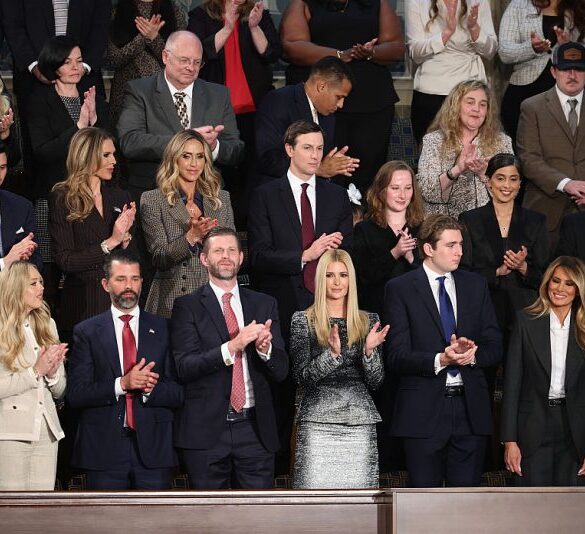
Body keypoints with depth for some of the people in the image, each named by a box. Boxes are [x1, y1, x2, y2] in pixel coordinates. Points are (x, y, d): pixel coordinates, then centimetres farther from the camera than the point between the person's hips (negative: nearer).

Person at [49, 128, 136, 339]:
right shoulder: (62, 199, -3)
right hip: (82, 304, -4)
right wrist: (110, 243, -14)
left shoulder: (120, 198, 11)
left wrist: (125, 237, -7)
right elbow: (64, 261, -11)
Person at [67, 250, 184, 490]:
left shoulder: (163, 329, 9)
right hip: (104, 448, -1)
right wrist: (121, 384, -15)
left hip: (154, 448, 1)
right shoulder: (86, 332, 6)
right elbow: (76, 394, -3)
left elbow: (179, 393, 5)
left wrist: (151, 389, -15)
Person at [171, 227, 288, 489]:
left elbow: (281, 371, 7)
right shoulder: (187, 307, 1)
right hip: (206, 431, -2)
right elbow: (184, 367, -11)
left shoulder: (264, 304, 11)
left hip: (255, 428, 3)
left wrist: (265, 348, -15)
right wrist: (232, 346, -23)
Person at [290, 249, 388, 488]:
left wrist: (369, 350, -11)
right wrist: (332, 353, -19)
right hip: (317, 422, -2)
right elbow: (302, 377, -5)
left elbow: (375, 382, 7)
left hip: (360, 422, 2)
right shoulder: (303, 320, 4)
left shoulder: (368, 321, 11)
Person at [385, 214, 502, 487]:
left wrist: (472, 355, -12)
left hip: (470, 408, 3)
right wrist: (440, 359, -23)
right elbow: (396, 357, -7)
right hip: (424, 411, -3)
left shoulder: (476, 285, 12)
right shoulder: (400, 289, 0)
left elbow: (495, 348, 10)